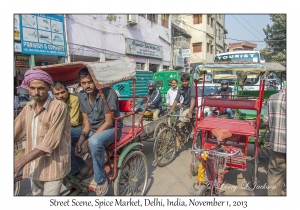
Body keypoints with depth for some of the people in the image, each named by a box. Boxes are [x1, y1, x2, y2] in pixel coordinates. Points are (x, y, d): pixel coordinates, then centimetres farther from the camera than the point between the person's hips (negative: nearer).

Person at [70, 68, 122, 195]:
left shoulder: (109, 93, -18)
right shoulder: (82, 96, 1)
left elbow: (108, 122, -20)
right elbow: (86, 121, 4)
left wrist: (88, 141, -26)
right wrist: (82, 136, -18)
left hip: (111, 129, -6)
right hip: (90, 129, 7)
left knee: (95, 142, -40)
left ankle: (101, 180, -15)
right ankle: (83, 169, -3)